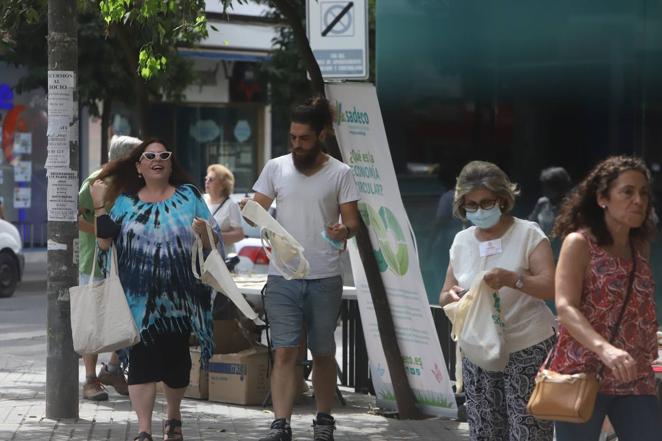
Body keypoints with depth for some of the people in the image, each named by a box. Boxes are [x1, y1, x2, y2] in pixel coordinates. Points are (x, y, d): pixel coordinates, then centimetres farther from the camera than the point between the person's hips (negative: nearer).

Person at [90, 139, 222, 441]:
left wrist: (204, 233, -19)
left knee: (176, 360, 9)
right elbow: (105, 242, 1)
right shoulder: (125, 201, 9)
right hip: (139, 299, -1)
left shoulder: (188, 196, 7)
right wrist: (99, 207, -6)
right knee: (142, 360, -8)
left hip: (179, 299, 1)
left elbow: (214, 244, 3)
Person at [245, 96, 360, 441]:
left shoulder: (340, 174, 1)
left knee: (323, 354, 10)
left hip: (325, 280, 0)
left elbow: (352, 221, 0)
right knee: (284, 352, -7)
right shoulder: (276, 168, 5)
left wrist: (344, 231, -22)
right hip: (283, 278, 0)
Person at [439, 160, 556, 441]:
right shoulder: (462, 241, 10)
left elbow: (551, 287, -14)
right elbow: (444, 297, 14)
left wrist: (511, 278, -31)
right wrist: (451, 297, -11)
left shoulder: (528, 234, -5)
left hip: (527, 352, -5)